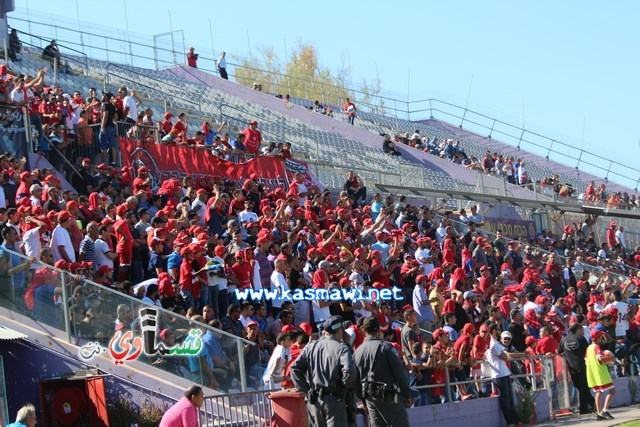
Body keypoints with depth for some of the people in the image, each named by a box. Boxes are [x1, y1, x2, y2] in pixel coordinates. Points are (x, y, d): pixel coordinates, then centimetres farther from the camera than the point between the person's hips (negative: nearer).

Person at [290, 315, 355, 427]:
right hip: (334, 399, -5)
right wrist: (345, 386, -4)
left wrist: (305, 389, 6)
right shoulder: (341, 348, -8)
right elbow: (349, 371, -22)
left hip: (313, 400, 5)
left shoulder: (311, 347, 9)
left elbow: (295, 367, 4)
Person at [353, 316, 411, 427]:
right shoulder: (385, 347, -9)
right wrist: (407, 394, -2)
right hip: (387, 394, -6)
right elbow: (399, 371, -9)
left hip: (369, 397, 6)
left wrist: (364, 400, 20)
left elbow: (356, 380, 12)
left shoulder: (357, 352, 8)